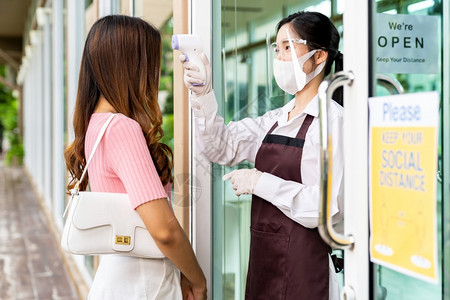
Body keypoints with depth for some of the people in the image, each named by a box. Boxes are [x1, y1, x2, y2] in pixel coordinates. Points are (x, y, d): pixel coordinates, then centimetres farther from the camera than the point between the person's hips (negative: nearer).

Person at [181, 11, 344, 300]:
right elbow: (222, 147, 6)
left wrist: (260, 183, -16)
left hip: (302, 268, -7)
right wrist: (204, 95, -7)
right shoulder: (275, 120, 11)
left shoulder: (332, 120, -13)